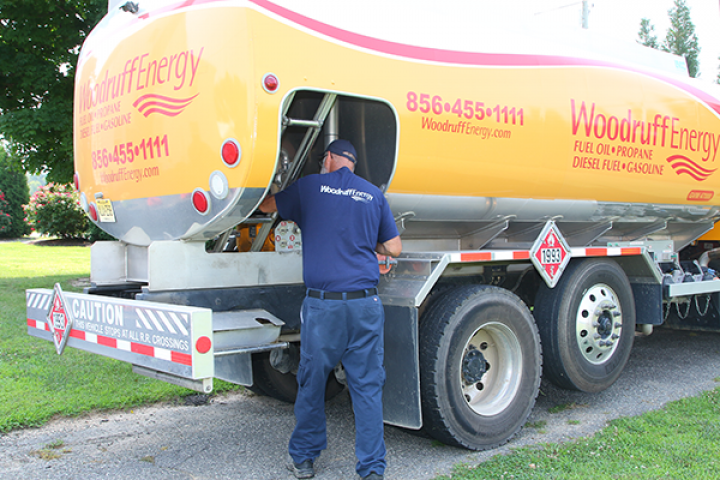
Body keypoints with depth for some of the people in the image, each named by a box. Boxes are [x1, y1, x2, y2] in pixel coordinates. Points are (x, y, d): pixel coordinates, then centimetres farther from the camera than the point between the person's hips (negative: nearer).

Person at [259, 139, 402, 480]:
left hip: (322, 304, -1)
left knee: (311, 383, 12)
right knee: (367, 386, 6)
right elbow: (394, 249, 12)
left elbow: (266, 206, 21)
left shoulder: (309, 187, 5)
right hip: (365, 302, 2)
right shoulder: (374, 195, 9)